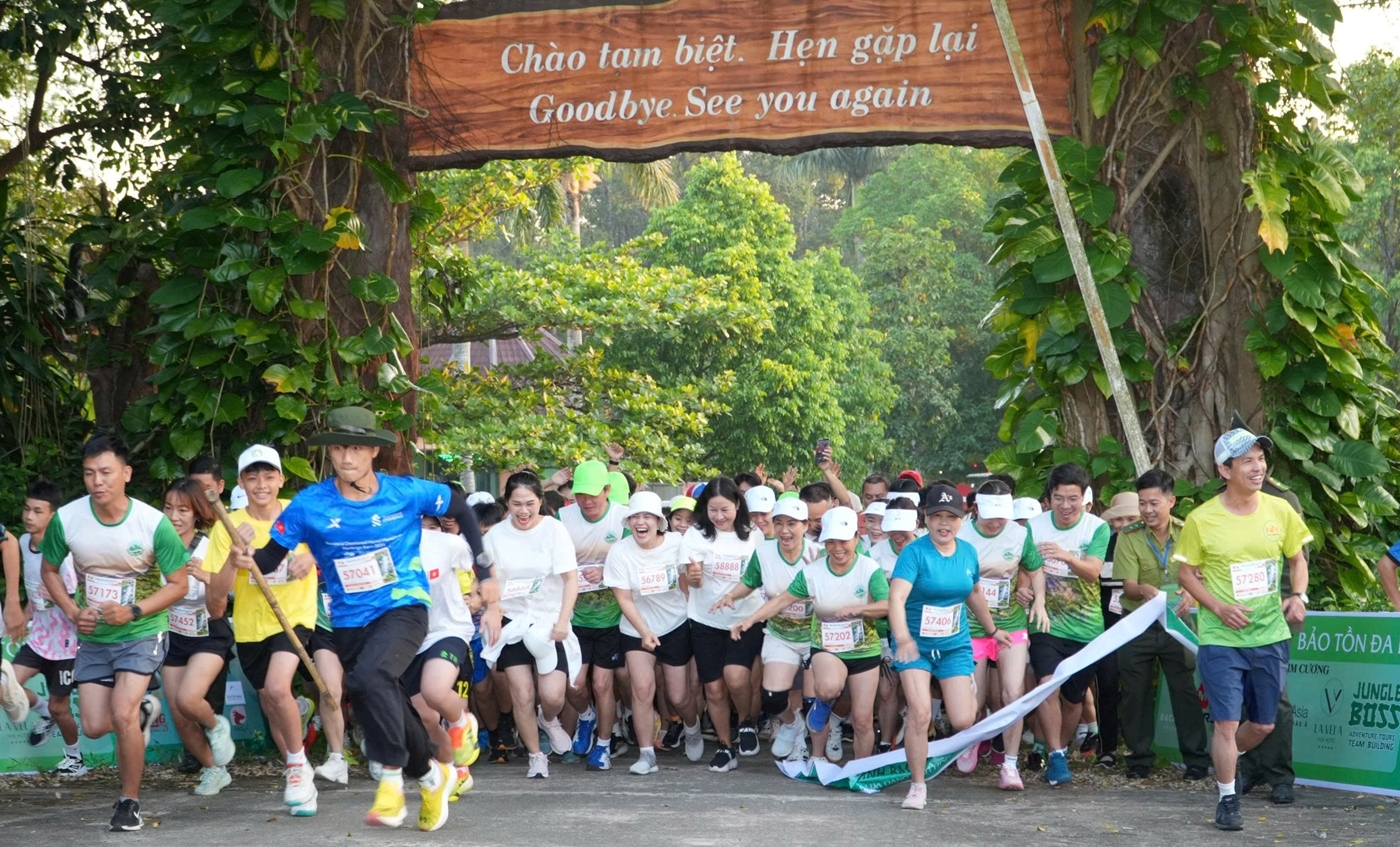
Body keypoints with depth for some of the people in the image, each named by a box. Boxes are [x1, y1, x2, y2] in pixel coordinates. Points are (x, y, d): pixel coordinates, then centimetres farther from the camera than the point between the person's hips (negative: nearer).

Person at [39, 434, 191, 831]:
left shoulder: (154, 523, -20)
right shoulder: (66, 519, -12)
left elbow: (179, 584, -9)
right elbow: (49, 570, 6)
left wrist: (133, 612, -22)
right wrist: (73, 611, -10)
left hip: (142, 632, -4)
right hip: (93, 636, 4)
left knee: (122, 714, -20)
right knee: (94, 726, 3)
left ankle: (129, 801, 0)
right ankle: (143, 710, 38)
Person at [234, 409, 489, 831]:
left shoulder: (407, 493, -10)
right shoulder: (310, 505, -9)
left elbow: (461, 508, 7)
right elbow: (271, 557, -6)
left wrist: (484, 572, 7)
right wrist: (249, 560, -30)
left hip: (403, 608, -4)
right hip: (350, 621, 4)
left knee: (369, 677, -31)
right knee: (384, 705, 10)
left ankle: (391, 778, -22)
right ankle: (431, 775, 35)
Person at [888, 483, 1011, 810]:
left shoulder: (967, 552, 0)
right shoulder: (915, 553, -17)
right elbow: (896, 598, -30)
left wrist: (992, 629, 30)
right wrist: (903, 640, -45)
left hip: (955, 645, 3)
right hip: (915, 644, -3)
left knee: (962, 721, -7)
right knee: (920, 712, -18)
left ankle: (970, 698, 32)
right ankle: (918, 786, -1)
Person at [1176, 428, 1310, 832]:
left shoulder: (1280, 511, -1)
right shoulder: (1201, 519, -10)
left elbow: (1297, 559, 13)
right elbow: (1186, 573, -1)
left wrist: (1299, 595, -6)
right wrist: (1219, 608, -14)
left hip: (1270, 635, 4)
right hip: (1221, 638, -3)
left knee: (1263, 724, 13)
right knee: (1227, 722, -5)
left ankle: (1223, 763, 42)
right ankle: (1227, 799, 12)